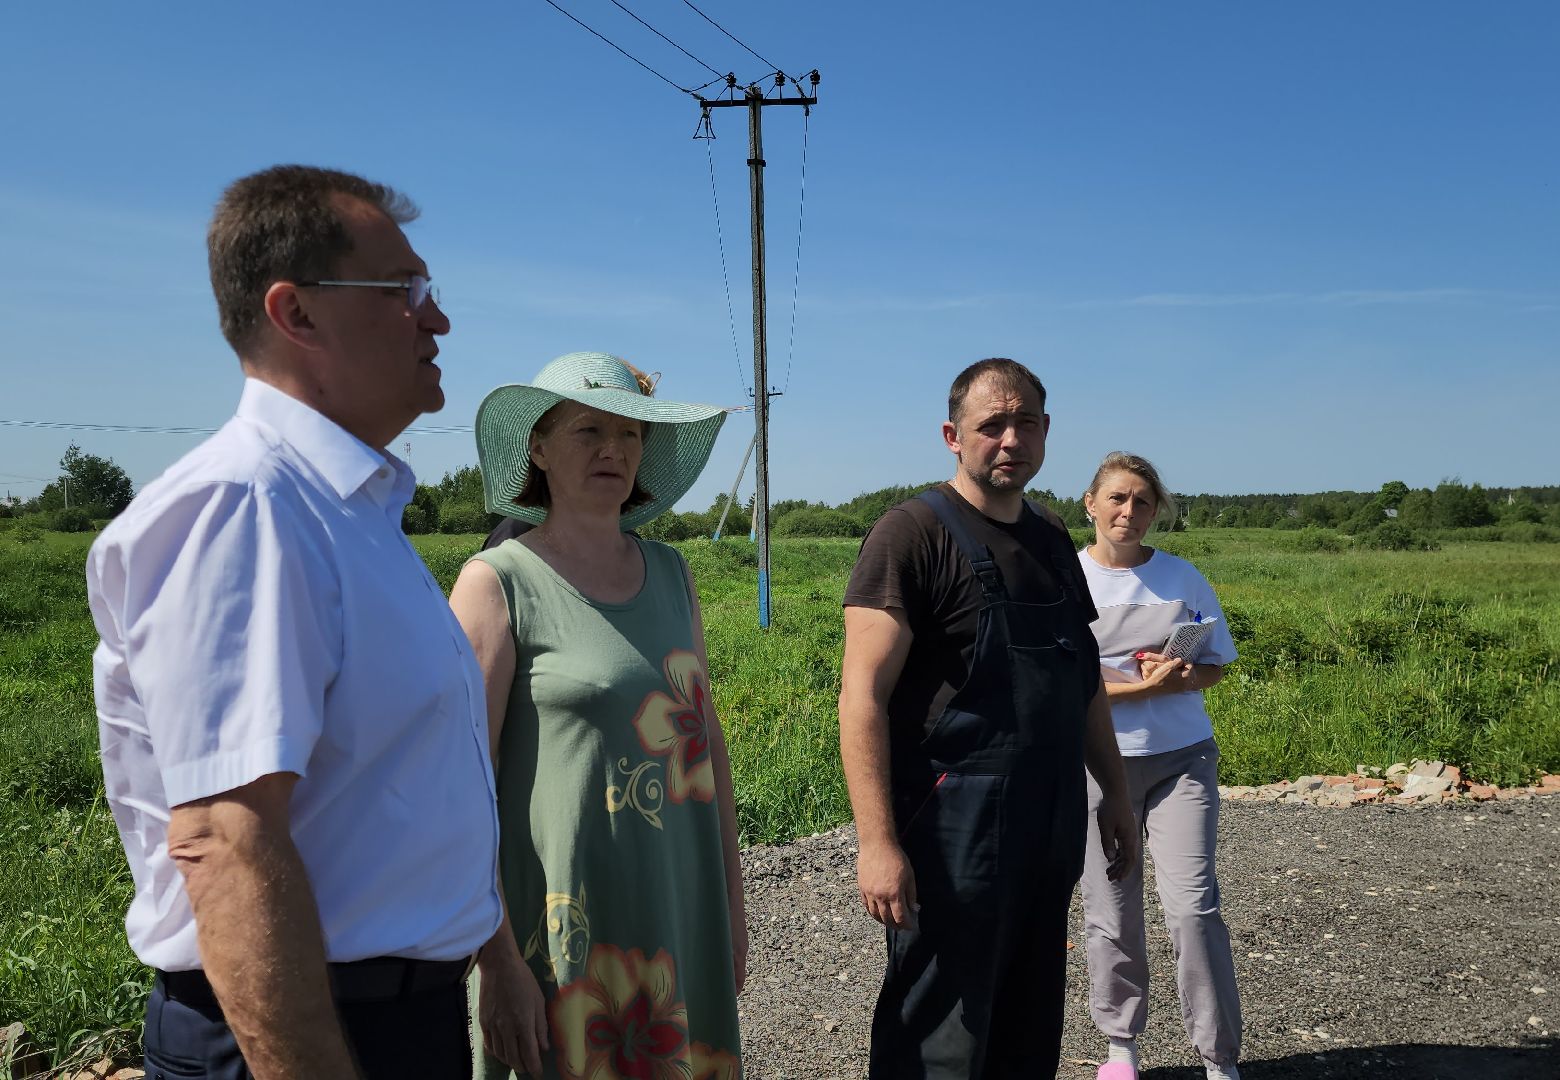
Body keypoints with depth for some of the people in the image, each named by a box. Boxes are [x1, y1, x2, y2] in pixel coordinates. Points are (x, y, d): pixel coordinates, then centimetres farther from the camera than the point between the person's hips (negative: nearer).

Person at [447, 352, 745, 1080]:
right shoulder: (498, 582, -10)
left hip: (682, 916, 5)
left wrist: (731, 900, 12)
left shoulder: (670, 573, 6)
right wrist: (497, 963, -16)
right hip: (568, 929, -5)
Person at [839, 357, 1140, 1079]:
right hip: (954, 834, -7)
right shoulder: (914, 533, -11)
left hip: (1051, 830, 8)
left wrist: (1115, 793, 18)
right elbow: (862, 695, -17)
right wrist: (877, 843, -23)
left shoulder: (1051, 540, 12)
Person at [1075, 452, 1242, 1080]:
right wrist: (1144, 686, -18)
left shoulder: (1182, 577, 4)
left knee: (1193, 904, -7)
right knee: (1110, 912, 6)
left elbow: (1215, 663, 10)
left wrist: (1182, 678, -12)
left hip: (1182, 757, 1)